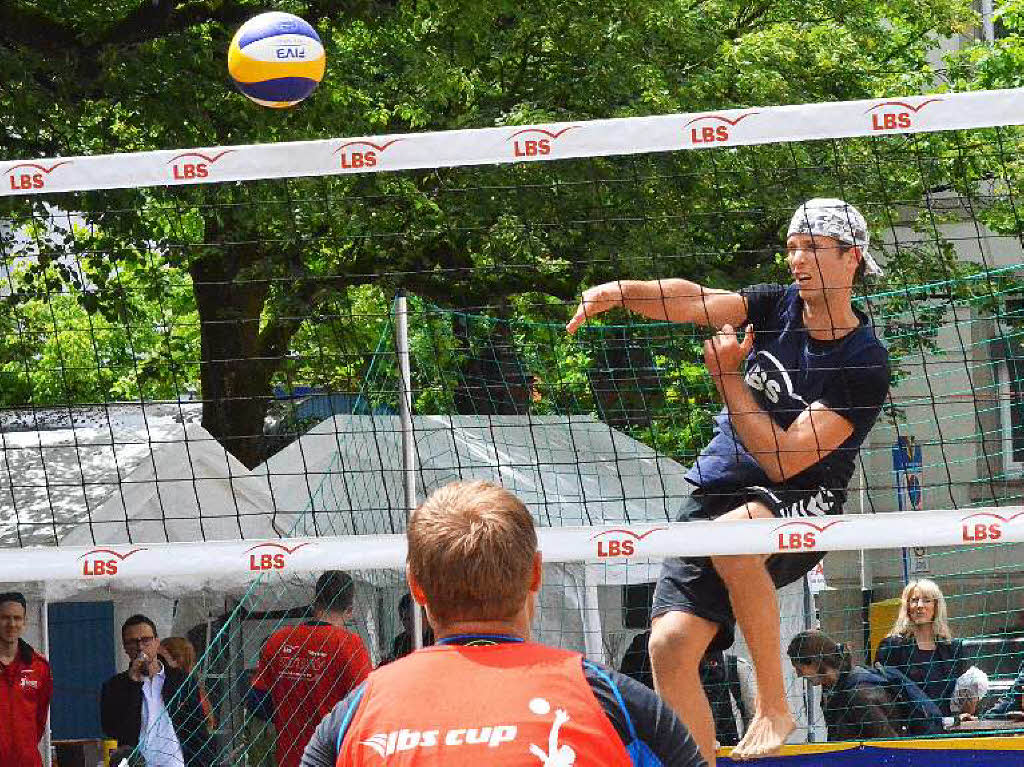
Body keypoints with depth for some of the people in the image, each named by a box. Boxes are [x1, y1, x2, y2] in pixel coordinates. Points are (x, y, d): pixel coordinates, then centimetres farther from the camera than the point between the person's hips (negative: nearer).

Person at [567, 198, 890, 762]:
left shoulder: (863, 364, -10)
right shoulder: (777, 307, 8)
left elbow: (785, 459, -16)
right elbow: (693, 301, -9)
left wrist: (727, 376, -10)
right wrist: (620, 291, -27)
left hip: (800, 504, -6)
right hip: (715, 494, 6)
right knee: (670, 646, -13)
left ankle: (773, 706, -25)